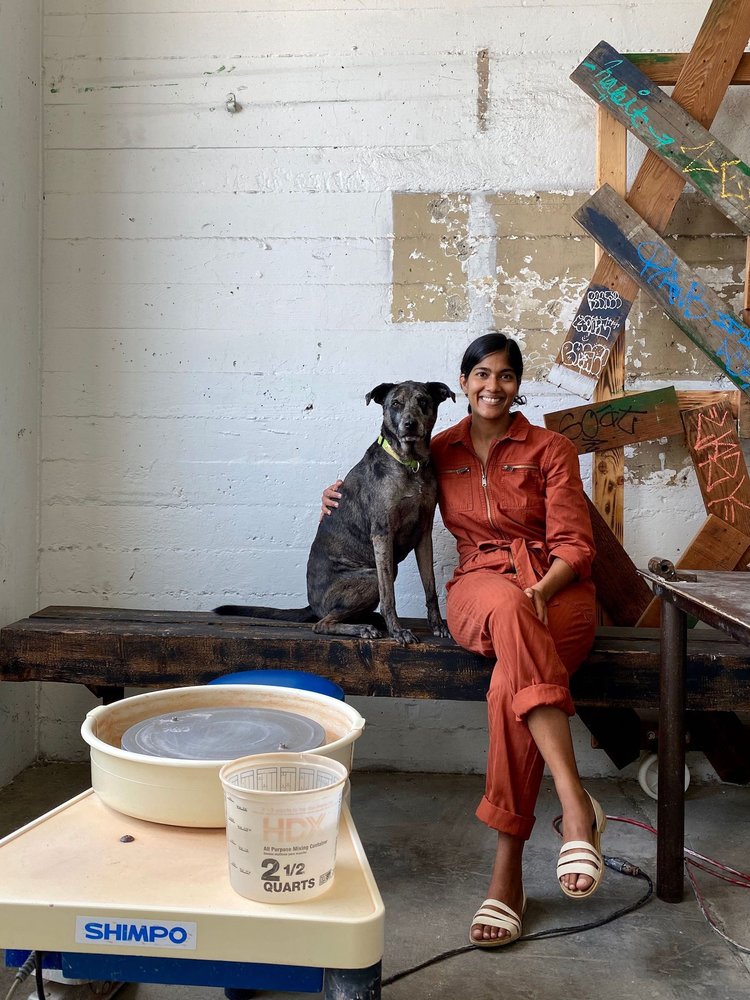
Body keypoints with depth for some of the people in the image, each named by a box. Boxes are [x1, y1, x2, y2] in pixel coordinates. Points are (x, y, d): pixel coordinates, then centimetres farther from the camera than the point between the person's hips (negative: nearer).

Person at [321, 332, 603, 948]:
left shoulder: (550, 450, 9)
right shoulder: (441, 452, 17)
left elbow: (574, 545, 2)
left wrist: (541, 591, -18)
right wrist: (345, 497, 13)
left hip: (556, 589, 0)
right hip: (481, 587, 1)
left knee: (510, 688, -36)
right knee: (509, 609, -42)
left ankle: (507, 873, -31)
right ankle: (576, 805, -47)